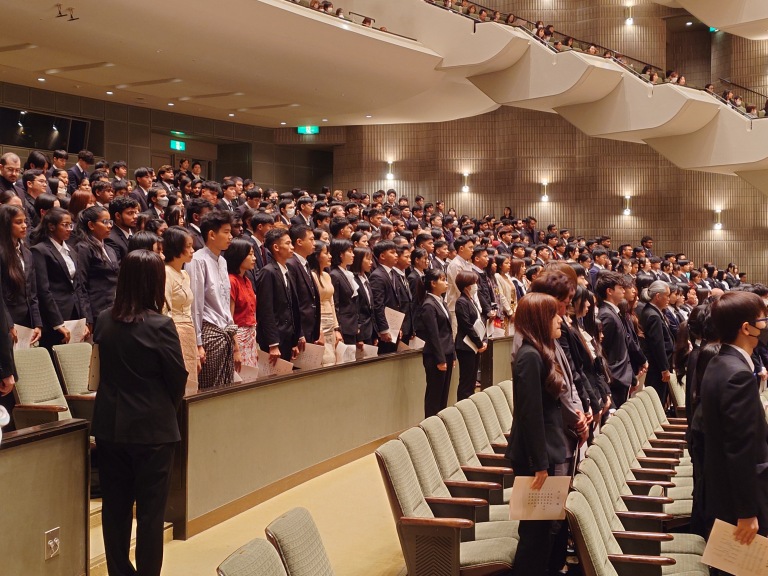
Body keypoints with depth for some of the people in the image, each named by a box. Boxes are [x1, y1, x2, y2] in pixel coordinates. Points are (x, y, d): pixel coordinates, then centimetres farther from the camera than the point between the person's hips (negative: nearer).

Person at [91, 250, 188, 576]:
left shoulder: (103, 320, 0)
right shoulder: (159, 325, -15)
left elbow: (104, 370, 10)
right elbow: (178, 376, -8)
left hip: (110, 426, 5)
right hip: (152, 427, -5)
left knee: (115, 508, 13)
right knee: (150, 511, 4)